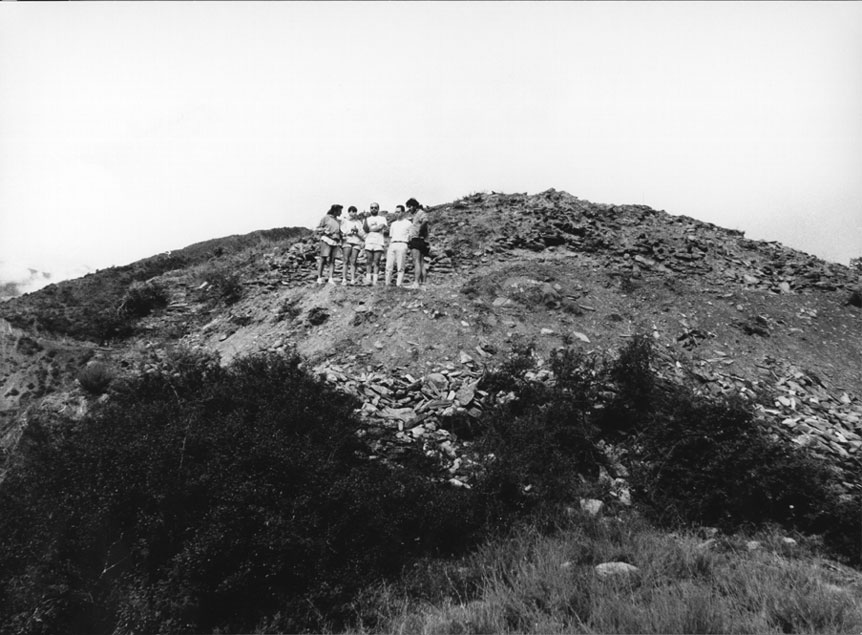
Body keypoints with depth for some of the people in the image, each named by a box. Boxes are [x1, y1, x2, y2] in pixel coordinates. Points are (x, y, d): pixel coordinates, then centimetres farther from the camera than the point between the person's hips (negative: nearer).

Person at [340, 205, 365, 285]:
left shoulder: (359, 222, 20)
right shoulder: (344, 221, 17)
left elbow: (363, 235, 14)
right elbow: (342, 232, 6)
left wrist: (357, 232, -5)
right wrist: (348, 233, -11)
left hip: (356, 242, 1)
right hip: (347, 241, -1)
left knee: (353, 261, -8)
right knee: (345, 260, -13)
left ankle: (353, 280, -13)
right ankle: (344, 279, -17)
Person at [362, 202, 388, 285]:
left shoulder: (382, 218, 14)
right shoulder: (367, 219, 20)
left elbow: (381, 227, -5)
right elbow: (365, 228, 3)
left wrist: (370, 229, 0)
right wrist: (366, 218, -5)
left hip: (379, 242, -2)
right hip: (368, 242, 2)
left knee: (376, 262, -7)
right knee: (368, 261, -6)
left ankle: (375, 280, -11)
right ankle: (368, 279, -8)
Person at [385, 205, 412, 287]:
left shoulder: (408, 223, 7)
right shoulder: (393, 224, 23)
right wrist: (388, 247, 13)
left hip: (402, 245, -5)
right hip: (392, 245, 5)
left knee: (400, 267, -8)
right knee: (389, 266, -3)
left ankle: (399, 284, -7)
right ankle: (387, 284, 0)